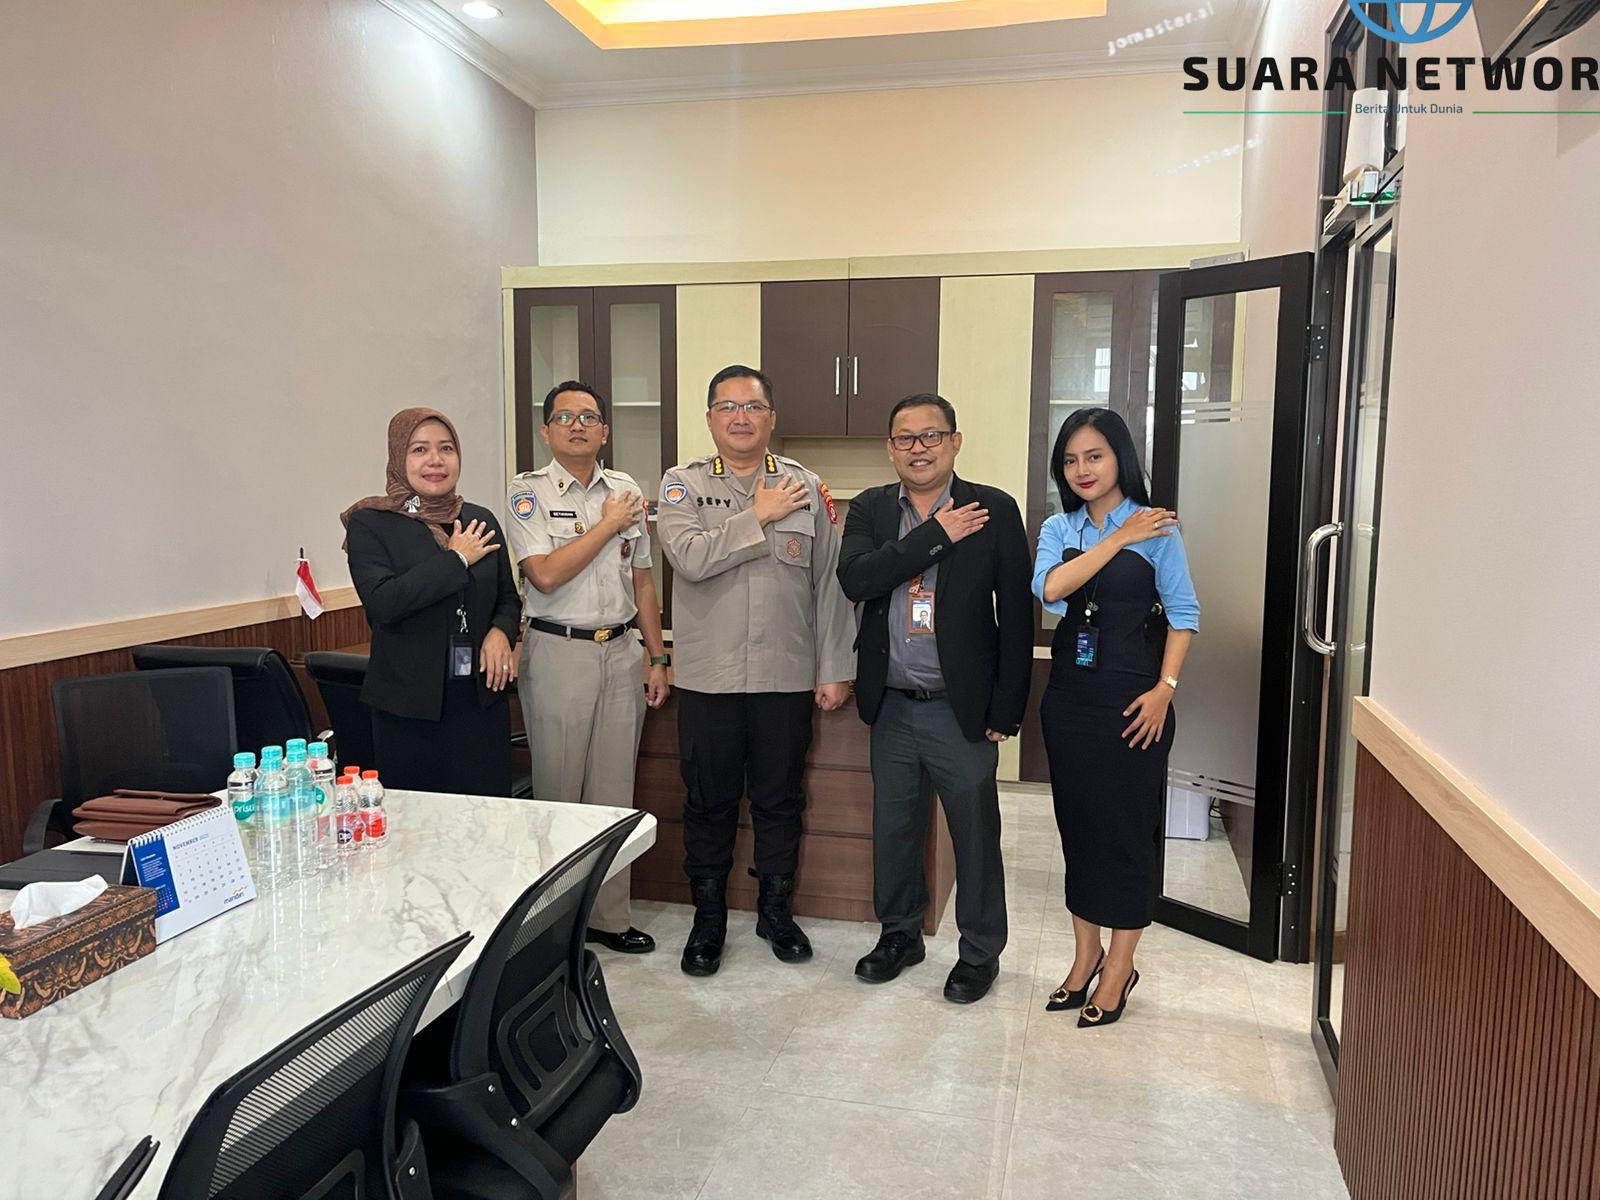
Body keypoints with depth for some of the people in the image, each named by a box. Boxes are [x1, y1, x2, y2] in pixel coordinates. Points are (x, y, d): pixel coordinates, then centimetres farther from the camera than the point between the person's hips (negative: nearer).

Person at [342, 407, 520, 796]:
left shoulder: (480, 520, 9)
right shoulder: (370, 523, -4)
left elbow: (508, 598, 18)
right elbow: (381, 602, -19)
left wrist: (500, 632, -4)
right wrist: (456, 559, -14)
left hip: (481, 699, 4)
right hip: (410, 706, -3)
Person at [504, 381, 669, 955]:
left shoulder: (626, 489, 11)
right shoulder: (527, 492, -3)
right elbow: (546, 574, -17)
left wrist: (657, 657, 11)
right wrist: (608, 524, -10)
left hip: (621, 651, 4)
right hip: (558, 652, -4)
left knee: (615, 794, 10)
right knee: (559, 794, 4)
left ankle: (608, 914, 22)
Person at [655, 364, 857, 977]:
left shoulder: (807, 487, 4)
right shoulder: (683, 484, 1)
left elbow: (830, 584, 4)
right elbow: (690, 558, -17)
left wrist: (834, 670, 2)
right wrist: (759, 517, -13)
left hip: (787, 677, 1)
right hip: (707, 678, -1)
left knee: (780, 800, 13)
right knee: (708, 803, 10)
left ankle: (776, 909, 32)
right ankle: (708, 917, 28)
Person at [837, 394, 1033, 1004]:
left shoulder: (994, 510, -6)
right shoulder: (870, 509, 3)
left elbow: (1017, 615, -6)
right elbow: (855, 579, -16)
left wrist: (1005, 711, -9)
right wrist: (936, 535, -19)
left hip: (963, 710, -3)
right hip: (892, 708, 3)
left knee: (976, 835, 9)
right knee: (893, 831, 16)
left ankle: (981, 951, 28)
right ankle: (900, 934, 37)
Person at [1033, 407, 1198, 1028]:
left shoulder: (1156, 528, -2)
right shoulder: (1058, 529, 7)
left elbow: (1183, 613, -3)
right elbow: (1050, 587, -13)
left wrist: (1164, 688, -12)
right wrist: (1119, 538, -13)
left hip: (1131, 697, -4)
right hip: (1070, 693, 4)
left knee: (1128, 826, 3)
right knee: (1077, 823, 11)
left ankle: (1119, 967, 18)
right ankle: (1086, 954, 27)